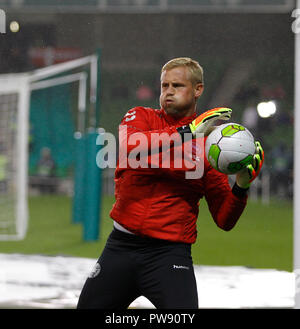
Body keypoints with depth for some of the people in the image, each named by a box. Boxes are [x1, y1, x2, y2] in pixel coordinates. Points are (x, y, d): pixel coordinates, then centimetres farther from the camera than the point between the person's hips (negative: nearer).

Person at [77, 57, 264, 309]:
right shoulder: (141, 117, 8)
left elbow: (225, 220, 2)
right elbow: (130, 145, -18)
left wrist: (241, 187, -16)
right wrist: (188, 131, -23)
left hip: (170, 253, -2)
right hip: (121, 247, 2)